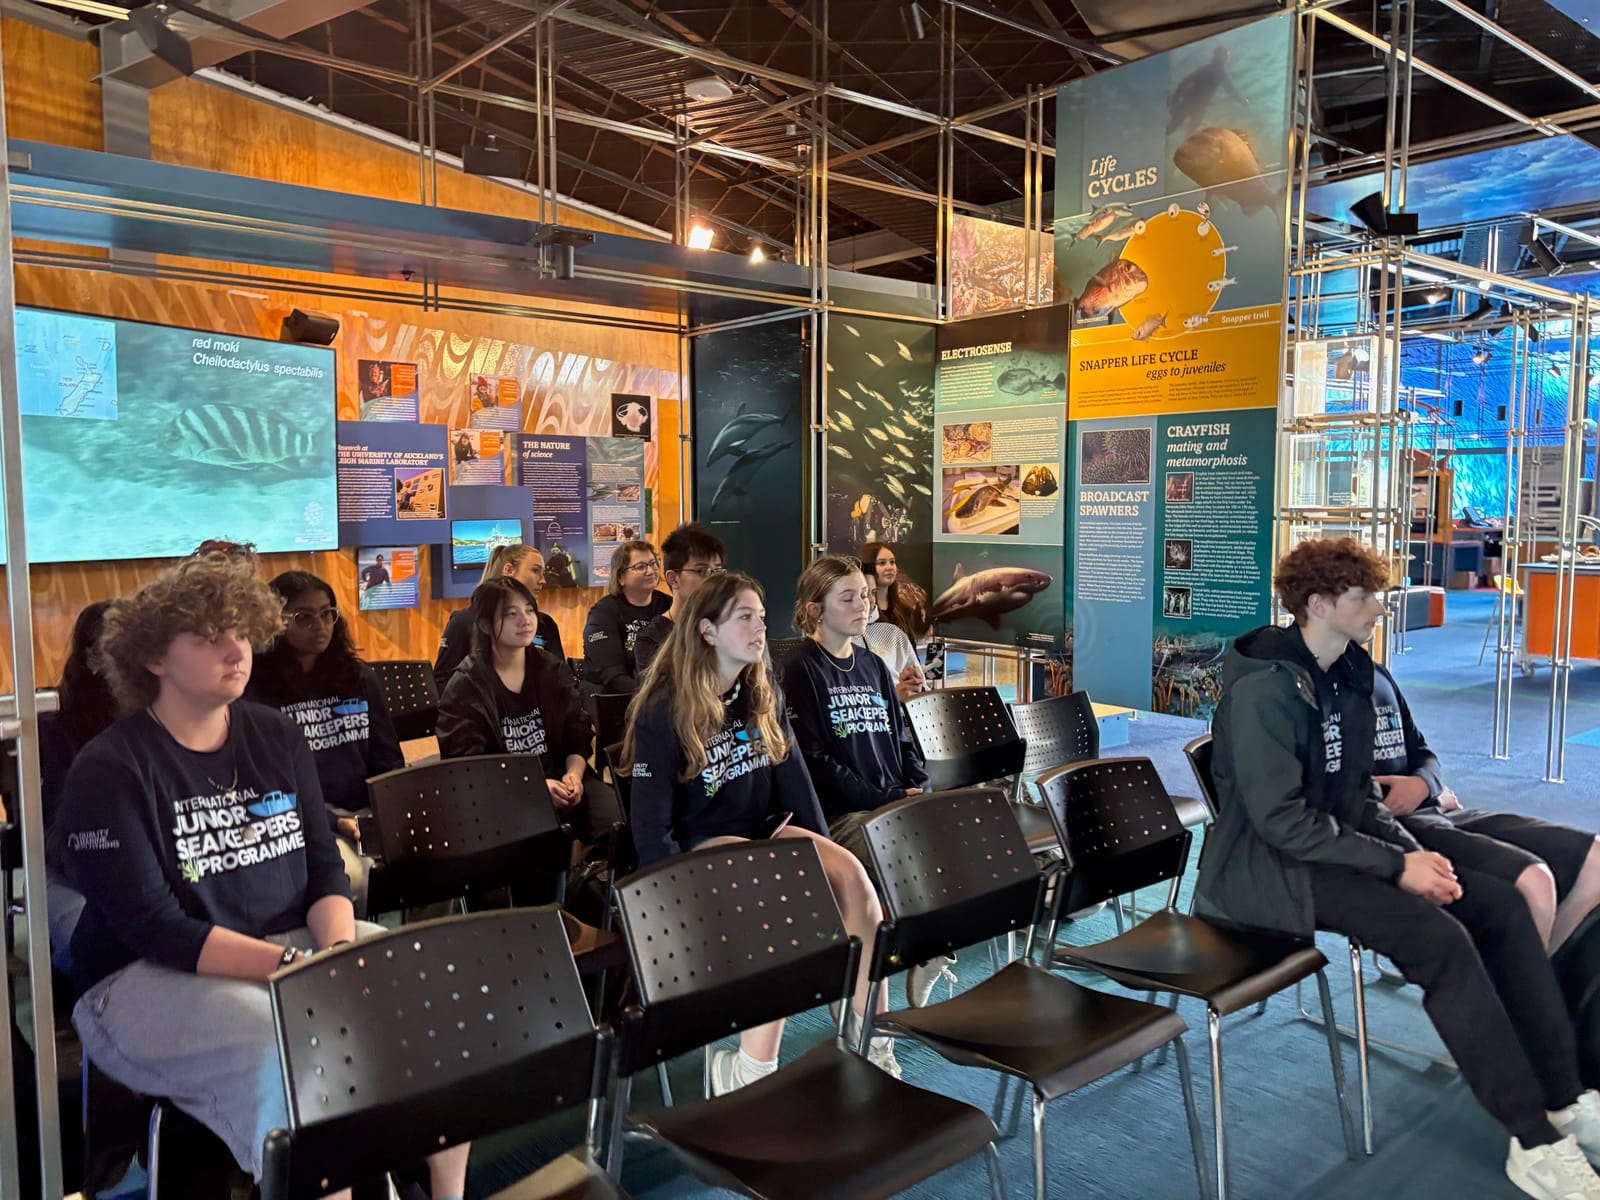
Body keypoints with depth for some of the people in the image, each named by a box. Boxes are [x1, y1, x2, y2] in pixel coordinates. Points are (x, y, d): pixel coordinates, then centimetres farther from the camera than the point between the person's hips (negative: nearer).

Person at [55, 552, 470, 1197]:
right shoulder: (108, 771, -10)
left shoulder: (277, 737, 7)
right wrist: (297, 967, -28)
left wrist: (339, 950, -16)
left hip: (296, 944, 6)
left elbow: (324, 867, 5)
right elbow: (154, 929, -17)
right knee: (290, 1053, -35)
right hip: (146, 977, -5)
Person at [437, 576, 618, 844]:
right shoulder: (465, 688, -2)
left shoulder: (554, 669, 12)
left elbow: (578, 732, 10)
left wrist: (574, 774, -12)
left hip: (559, 779, 4)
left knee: (620, 823, -24)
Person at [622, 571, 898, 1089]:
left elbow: (794, 781, 8)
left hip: (765, 832, 6)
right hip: (702, 847, -6)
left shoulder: (763, 697, 6)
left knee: (852, 875, -21)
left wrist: (824, 854, 2)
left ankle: (869, 1037, -12)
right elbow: (652, 827, -14)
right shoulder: (665, 711, -13)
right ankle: (749, 1071, -24)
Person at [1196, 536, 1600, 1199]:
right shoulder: (1264, 689, -19)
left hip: (1337, 844, 9)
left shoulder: (1350, 674, 8)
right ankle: (1536, 1142, -13)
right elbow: (1282, 821, -21)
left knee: (1500, 904, -6)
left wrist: (1412, 850, -4)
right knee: (1437, 935, -25)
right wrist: (1396, 865, -20)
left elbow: (1358, 792, 14)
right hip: (1265, 868, -8)